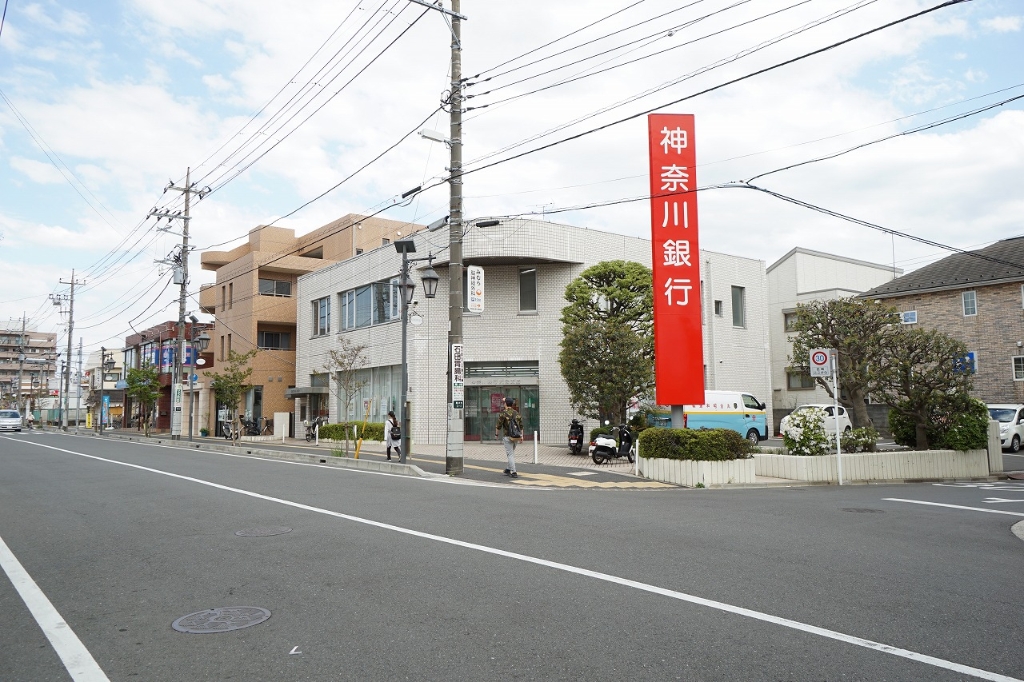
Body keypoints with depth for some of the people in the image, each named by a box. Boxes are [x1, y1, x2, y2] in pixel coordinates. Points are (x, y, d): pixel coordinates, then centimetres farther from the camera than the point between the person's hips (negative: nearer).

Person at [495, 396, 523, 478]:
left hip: (508, 436, -6)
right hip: (516, 437, 6)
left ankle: (513, 472, -8)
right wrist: (521, 436, 12)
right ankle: (509, 470, 29)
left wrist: (496, 434, 9)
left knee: (510, 454, -3)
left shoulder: (503, 413, -10)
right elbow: (521, 426, 8)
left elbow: (499, 425, -7)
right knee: (512, 453, 19)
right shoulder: (516, 413, 7)